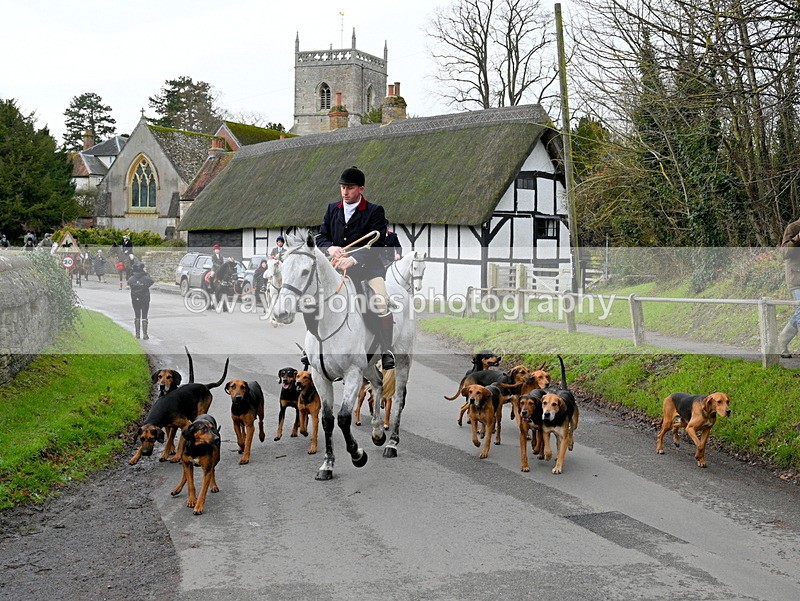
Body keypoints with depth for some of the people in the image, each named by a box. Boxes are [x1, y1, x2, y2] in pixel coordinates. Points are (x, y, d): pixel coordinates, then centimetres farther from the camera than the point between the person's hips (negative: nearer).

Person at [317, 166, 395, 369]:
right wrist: (330, 247, -13)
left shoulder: (375, 211, -3)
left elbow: (378, 244, -13)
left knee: (382, 303, -26)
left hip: (368, 266, -5)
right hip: (338, 266, 5)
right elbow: (321, 236, 12)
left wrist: (353, 259, -26)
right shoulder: (332, 209, 12)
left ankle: (386, 352, -13)